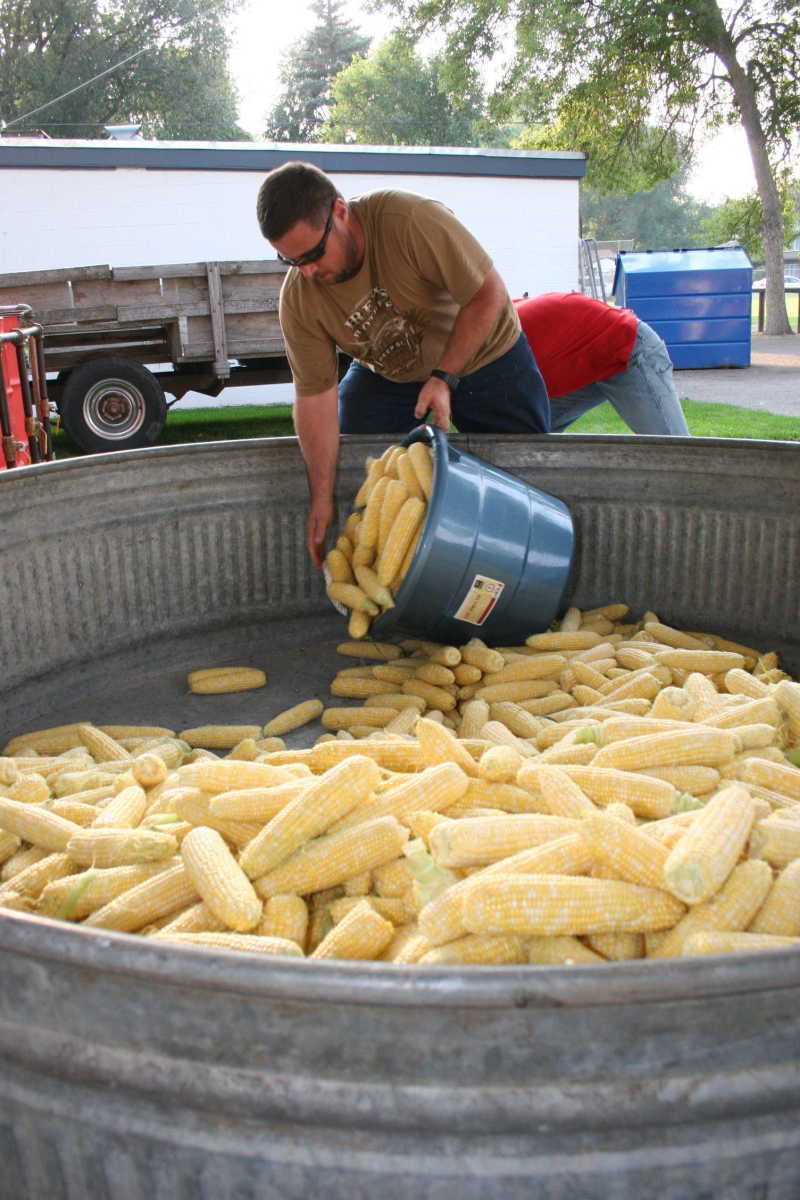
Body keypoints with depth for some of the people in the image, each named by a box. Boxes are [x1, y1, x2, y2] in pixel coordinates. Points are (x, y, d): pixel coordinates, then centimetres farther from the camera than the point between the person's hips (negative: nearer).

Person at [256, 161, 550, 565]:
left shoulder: (412, 221, -35)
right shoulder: (297, 299, -22)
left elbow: (489, 294, -28)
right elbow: (315, 396, -19)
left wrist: (444, 377, -33)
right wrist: (322, 498, -22)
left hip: (483, 354, -2)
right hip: (384, 373, 3)